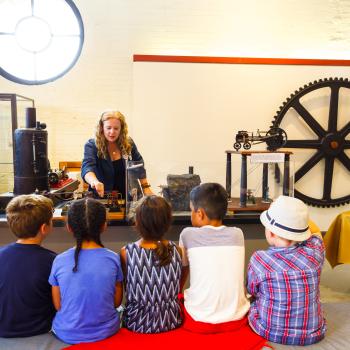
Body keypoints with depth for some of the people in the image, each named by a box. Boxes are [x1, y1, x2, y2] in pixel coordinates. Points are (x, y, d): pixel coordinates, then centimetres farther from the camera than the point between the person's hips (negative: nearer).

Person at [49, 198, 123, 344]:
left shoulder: (59, 261, -15)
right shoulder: (113, 259, -15)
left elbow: (58, 305, -4)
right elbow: (117, 301, -4)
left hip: (67, 334, 1)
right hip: (105, 332, 0)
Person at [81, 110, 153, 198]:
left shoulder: (128, 143, 4)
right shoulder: (91, 145, -6)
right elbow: (87, 167, -23)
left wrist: (146, 188, 10)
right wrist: (95, 181, -44)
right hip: (102, 198, -2)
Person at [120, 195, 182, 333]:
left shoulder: (126, 252, -18)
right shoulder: (176, 250, -13)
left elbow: (127, 289, -3)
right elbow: (177, 288, 0)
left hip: (139, 324, -1)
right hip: (171, 322, 2)